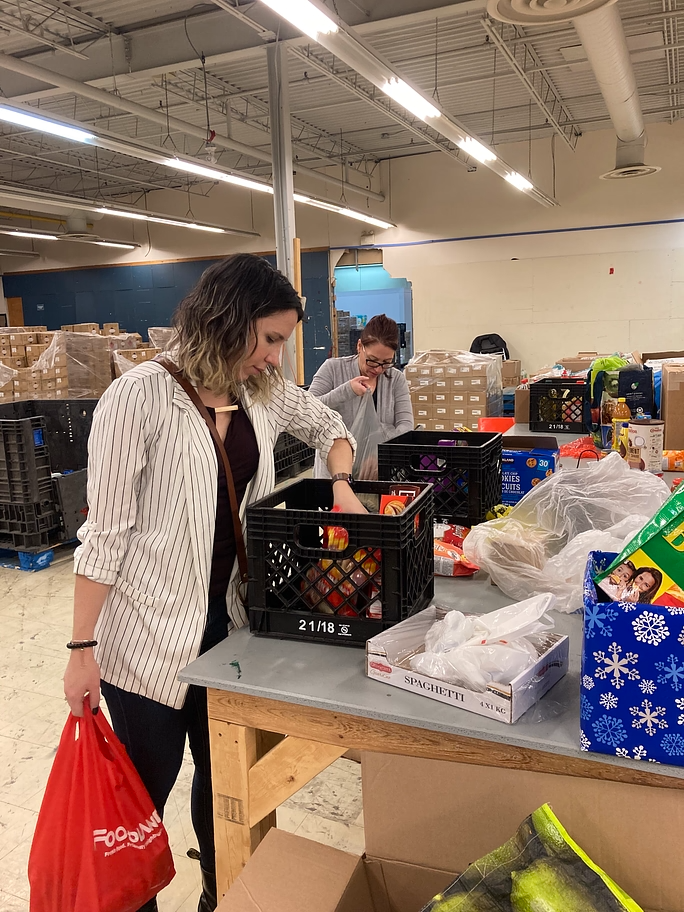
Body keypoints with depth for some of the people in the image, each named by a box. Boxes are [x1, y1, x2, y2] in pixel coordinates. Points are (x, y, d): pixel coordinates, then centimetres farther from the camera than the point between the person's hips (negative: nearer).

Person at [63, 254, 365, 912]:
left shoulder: (261, 391, 1)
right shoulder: (140, 397, -17)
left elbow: (329, 426, 20)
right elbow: (105, 532, -15)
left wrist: (342, 483, 1)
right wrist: (83, 648, -12)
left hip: (229, 616, 6)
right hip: (150, 632, -5)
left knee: (225, 771, 21)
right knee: (147, 788, 12)